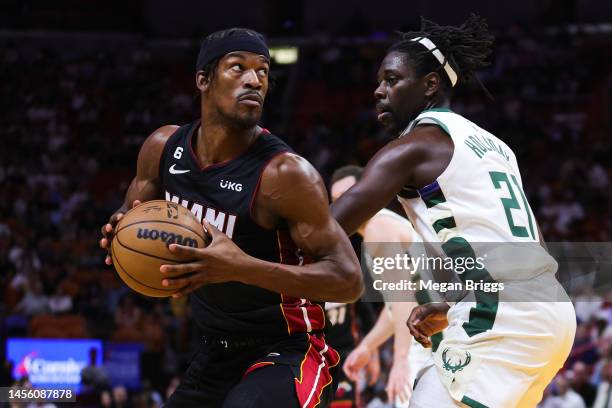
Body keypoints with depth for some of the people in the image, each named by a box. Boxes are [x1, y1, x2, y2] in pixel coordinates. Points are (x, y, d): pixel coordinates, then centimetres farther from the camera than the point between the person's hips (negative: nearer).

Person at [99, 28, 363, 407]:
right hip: (218, 351, 7)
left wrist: (242, 268, -37)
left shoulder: (284, 173, -22)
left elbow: (348, 280, -24)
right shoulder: (163, 148, -3)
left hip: (287, 357, -7)